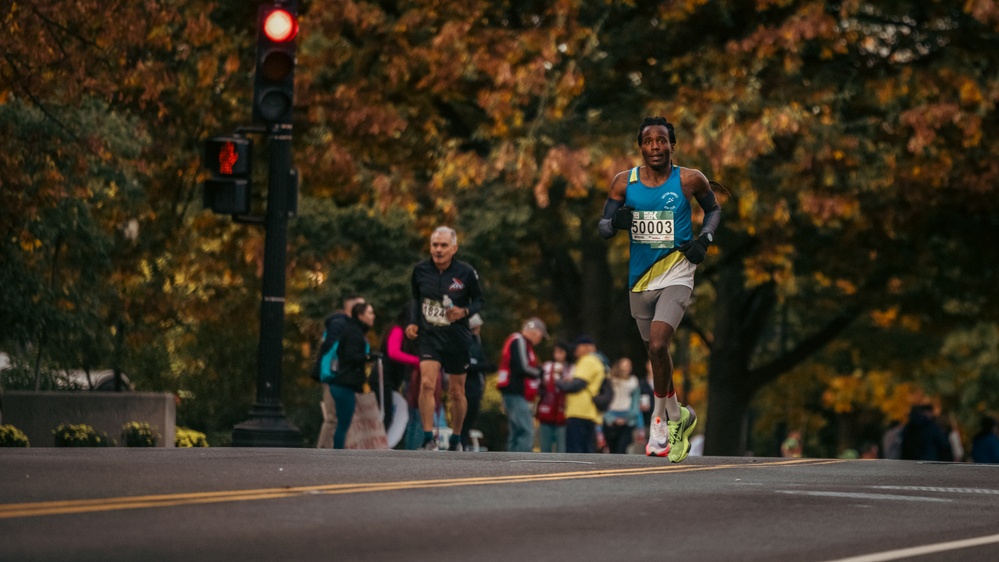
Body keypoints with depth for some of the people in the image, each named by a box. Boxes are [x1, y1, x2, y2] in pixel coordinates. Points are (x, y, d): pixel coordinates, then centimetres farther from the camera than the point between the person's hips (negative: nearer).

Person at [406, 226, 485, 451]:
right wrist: (413, 323, -1)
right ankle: (428, 439, -16)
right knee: (427, 384, -19)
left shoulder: (466, 273, -9)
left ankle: (456, 439, 27)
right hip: (429, 337, 1)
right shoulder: (421, 270, -2)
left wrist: (464, 311, -17)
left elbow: (479, 301, 3)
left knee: (456, 392, 8)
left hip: (457, 339, -1)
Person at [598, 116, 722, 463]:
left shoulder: (690, 180, -5)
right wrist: (616, 222, -20)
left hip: (676, 274, -4)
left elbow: (713, 209, 13)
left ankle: (660, 419, -6)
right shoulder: (624, 182, 0)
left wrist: (704, 239, -5)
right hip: (641, 277, 4)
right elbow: (602, 226, 3)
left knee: (658, 344, -22)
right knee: (655, 351, 17)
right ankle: (678, 416, 38)